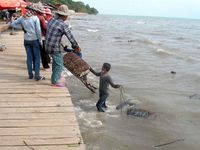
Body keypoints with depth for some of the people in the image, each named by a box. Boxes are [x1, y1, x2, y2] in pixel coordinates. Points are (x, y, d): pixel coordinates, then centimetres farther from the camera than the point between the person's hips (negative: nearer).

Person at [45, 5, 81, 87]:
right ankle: (55, 81, 14)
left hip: (48, 45, 9)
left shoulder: (51, 20, 4)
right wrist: (76, 47, 4)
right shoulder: (63, 25, -19)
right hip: (55, 47, -9)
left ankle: (55, 75, 44)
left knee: (55, 60, 28)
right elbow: (70, 37, -12)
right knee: (59, 64, 6)